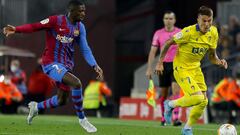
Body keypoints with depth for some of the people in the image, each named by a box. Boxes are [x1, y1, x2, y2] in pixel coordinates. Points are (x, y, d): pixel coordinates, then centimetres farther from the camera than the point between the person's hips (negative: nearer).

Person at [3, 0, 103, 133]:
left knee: (62, 100, 12)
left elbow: (85, 49, 7)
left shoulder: (80, 27, 5)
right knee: (76, 83, -26)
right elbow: (34, 26, -17)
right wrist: (16, 29, -32)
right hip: (51, 63, -8)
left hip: (66, 66, 8)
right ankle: (82, 119, -12)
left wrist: (95, 66, -5)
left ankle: (36, 106, 39)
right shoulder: (56, 21, -14)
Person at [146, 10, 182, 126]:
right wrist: (149, 68, -2)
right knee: (163, 94, 7)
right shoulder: (158, 33, 4)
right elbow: (152, 52, 4)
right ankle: (163, 118, 22)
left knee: (176, 90, -17)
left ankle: (175, 118, -21)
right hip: (164, 65, 2)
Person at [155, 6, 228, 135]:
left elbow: (212, 56, 8)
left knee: (203, 101, 2)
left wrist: (219, 62, -14)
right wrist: (160, 63, -9)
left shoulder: (213, 33, -4)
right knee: (197, 97, -22)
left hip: (196, 68, 7)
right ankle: (170, 105, 5)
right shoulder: (189, 32, -24)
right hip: (181, 68, -7)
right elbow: (168, 43, -12)